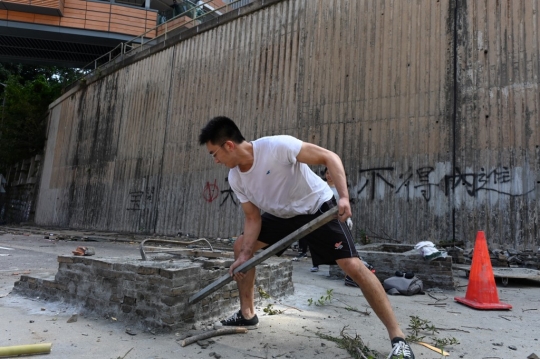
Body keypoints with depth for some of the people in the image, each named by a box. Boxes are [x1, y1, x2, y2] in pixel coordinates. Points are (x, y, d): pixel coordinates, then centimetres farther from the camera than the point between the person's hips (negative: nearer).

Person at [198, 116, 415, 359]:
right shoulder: (235, 179, -8)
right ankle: (247, 315, 20)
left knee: (352, 265, -18)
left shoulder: (276, 146, -30)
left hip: (317, 207, -7)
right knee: (240, 246, 5)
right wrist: (245, 255, -11)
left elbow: (329, 157, -27)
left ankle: (397, 337, -5)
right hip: (281, 214, 7)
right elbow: (252, 218, -1)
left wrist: (343, 196, -39)